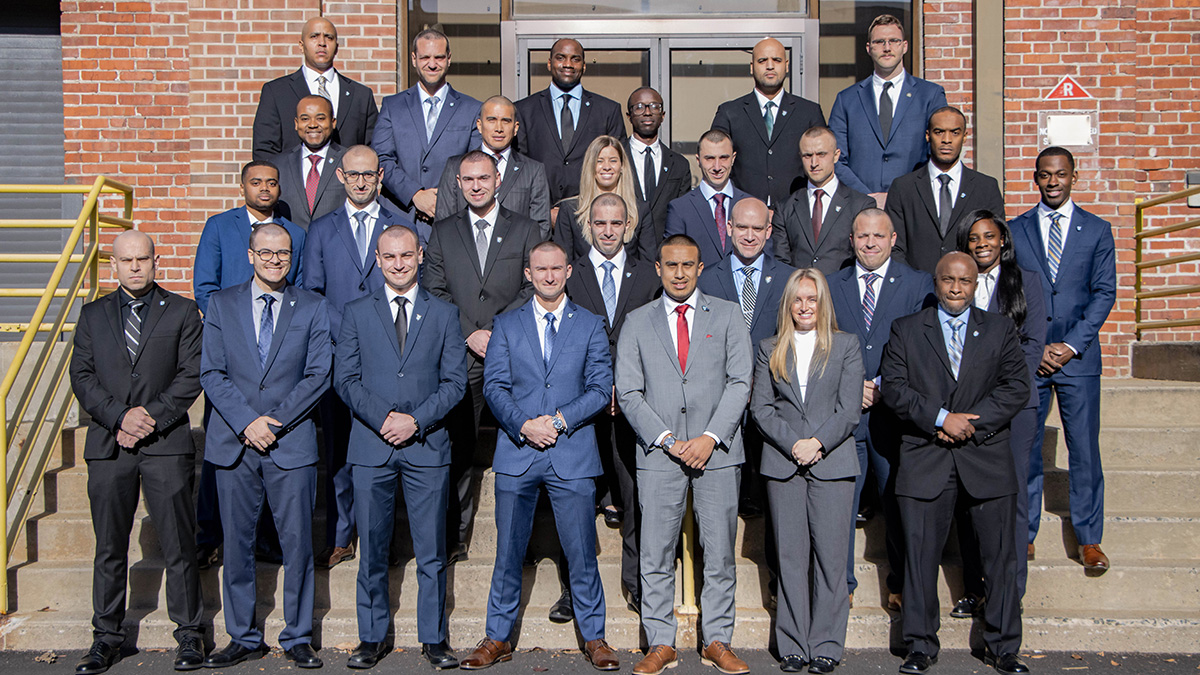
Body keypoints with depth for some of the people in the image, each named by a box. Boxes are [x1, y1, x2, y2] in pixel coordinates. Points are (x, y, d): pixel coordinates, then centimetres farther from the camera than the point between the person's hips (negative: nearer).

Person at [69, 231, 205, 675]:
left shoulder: (181, 312, 6)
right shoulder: (93, 315, 13)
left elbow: (192, 375, -1)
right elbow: (81, 376, 6)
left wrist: (151, 417, -11)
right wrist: (120, 416, -9)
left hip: (167, 443, -2)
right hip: (108, 444, 2)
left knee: (178, 543, 0)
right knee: (109, 546, 8)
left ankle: (189, 635, 10)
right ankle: (107, 637, 19)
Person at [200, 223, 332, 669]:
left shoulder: (313, 307, 5)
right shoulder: (221, 304, 8)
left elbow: (319, 375, -1)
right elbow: (211, 373, 1)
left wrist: (275, 423, -10)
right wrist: (247, 422, -11)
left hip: (292, 444, -1)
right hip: (232, 443, 1)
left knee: (297, 543, 1)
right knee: (236, 544, 7)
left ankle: (298, 638, 14)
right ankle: (243, 637, 20)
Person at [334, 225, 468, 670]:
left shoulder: (444, 314, 8)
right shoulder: (357, 313, 9)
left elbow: (455, 380, 2)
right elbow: (345, 379, 3)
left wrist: (416, 420, -11)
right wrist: (382, 417, -12)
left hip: (427, 445, 0)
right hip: (370, 446, 1)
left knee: (431, 549, 3)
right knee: (373, 548, 6)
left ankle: (433, 638, 14)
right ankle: (373, 637, 19)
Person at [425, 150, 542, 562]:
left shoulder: (524, 230, 10)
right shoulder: (443, 232, 14)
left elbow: (534, 289, 3)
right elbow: (434, 292, 8)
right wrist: (469, 332, -5)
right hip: (460, 356, 1)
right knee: (457, 447, -1)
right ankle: (454, 537, 7)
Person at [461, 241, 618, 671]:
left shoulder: (591, 326, 8)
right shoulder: (506, 325, 10)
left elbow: (601, 388, 1)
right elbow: (494, 386, 2)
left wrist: (560, 420, -12)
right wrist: (524, 425, -13)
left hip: (573, 455, -1)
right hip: (516, 454, 1)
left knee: (582, 552, 2)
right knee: (508, 551, 7)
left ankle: (593, 637, 16)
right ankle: (498, 638, 20)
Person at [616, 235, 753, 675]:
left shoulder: (727, 316, 8)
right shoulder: (637, 322, 8)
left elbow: (740, 381, 1)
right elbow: (628, 391, 3)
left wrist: (711, 437, -10)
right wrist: (665, 438, -9)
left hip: (717, 452, 0)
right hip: (658, 455, 0)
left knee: (720, 552, 4)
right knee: (656, 555, 2)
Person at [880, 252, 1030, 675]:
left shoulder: (1000, 330, 12)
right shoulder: (906, 330, 9)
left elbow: (1016, 387, 2)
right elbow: (893, 387, -1)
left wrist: (971, 423, -10)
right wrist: (941, 418, -13)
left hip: (987, 461, 1)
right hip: (925, 461, -1)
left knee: (999, 556, 4)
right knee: (920, 555, 1)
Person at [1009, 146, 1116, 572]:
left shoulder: (1097, 230, 6)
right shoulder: (1015, 230, 7)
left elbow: (1104, 293, 2)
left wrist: (1071, 345, -8)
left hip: (1079, 357, 0)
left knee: (1085, 449, 1)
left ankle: (1089, 538, 13)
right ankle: (1024, 533, 15)